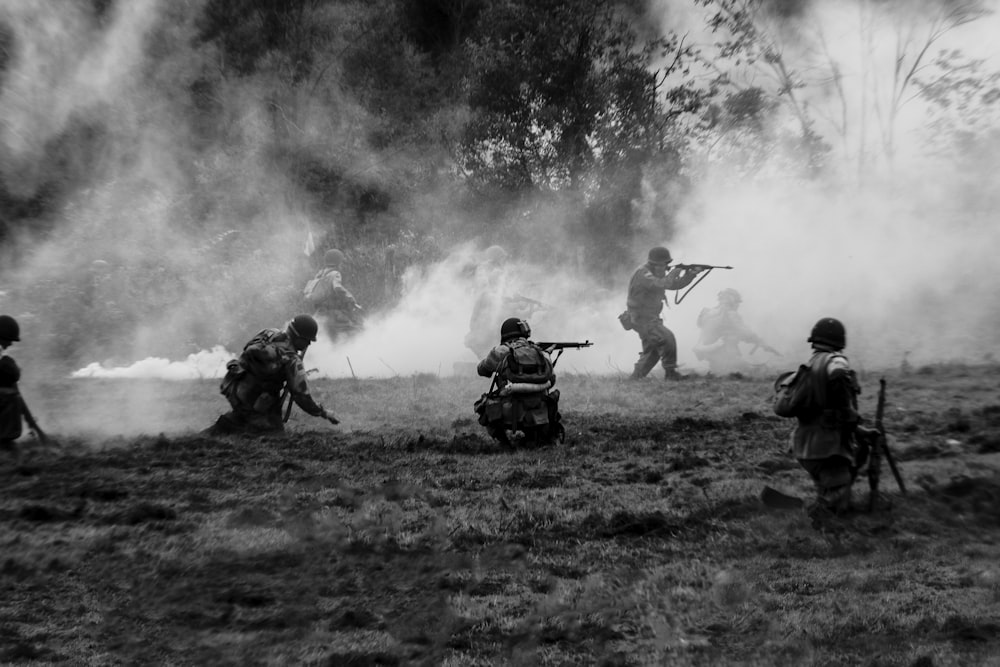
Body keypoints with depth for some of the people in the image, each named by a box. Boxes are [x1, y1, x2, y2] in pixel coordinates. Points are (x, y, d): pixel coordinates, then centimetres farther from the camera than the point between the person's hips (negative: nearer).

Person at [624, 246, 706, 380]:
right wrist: (676, 271, -22)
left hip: (650, 319, 11)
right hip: (641, 319, -11)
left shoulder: (657, 274, 12)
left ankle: (635, 379, 24)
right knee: (667, 338, -22)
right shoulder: (643, 274, -19)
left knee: (652, 352, 17)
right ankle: (670, 373, -14)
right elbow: (662, 284, -34)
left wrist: (692, 273, -1)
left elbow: (675, 284, 11)